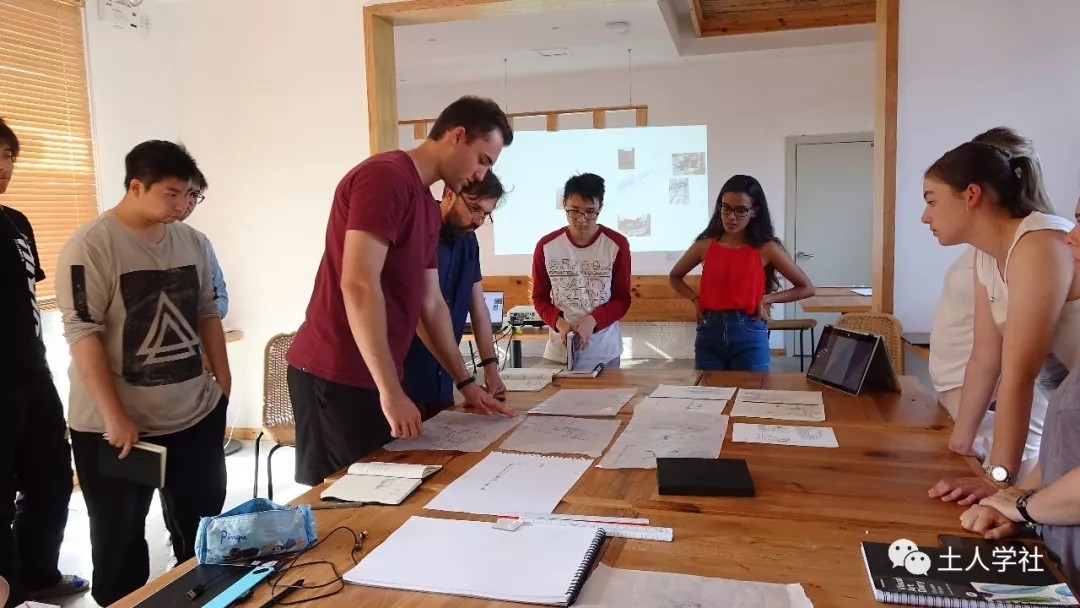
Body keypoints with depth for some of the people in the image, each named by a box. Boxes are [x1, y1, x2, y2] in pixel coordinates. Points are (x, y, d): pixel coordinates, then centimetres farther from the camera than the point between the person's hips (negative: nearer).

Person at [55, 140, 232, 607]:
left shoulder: (191, 241, 5)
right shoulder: (91, 245, -13)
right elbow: (83, 335, -16)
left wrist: (223, 384, 11)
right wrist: (114, 417, -19)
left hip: (196, 415, 6)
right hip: (117, 426, -5)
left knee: (204, 532, 17)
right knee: (121, 542, 11)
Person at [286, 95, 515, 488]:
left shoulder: (428, 205, 15)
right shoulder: (385, 177, -15)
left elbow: (430, 304, 19)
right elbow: (358, 285, -24)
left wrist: (464, 382, 18)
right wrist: (391, 391, -22)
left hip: (374, 378, 9)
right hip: (335, 377, -9)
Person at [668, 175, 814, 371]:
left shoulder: (766, 248, -1)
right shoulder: (705, 245, 4)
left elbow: (806, 288, 5)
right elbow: (674, 277, 20)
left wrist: (767, 299, -6)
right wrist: (696, 299, 4)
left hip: (749, 336, -2)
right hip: (709, 334, 2)